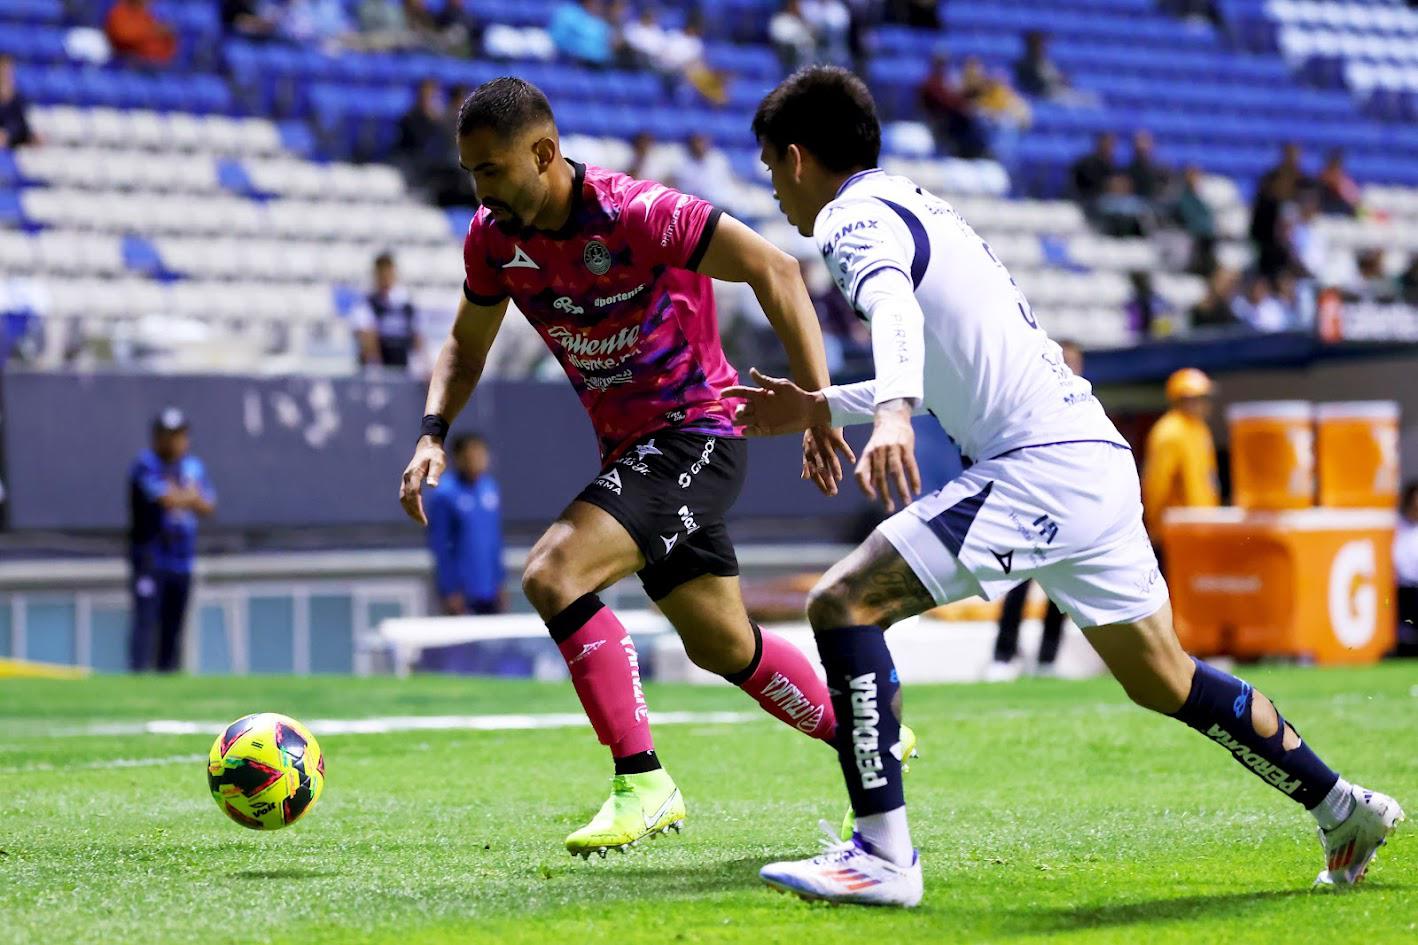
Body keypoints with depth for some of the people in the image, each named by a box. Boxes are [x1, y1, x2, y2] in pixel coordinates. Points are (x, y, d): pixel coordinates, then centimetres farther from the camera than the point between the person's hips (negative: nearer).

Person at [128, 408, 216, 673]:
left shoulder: (194, 467, 14)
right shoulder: (146, 465, -7)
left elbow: (208, 508, 10)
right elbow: (168, 499, -19)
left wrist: (182, 497, -9)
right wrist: (192, 496, 1)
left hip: (182, 561, 6)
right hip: (150, 557, -6)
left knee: (173, 627, 7)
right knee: (146, 619, -14)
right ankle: (138, 672, -18)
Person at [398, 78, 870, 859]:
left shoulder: (637, 214, -24)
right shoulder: (493, 238, -3)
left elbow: (774, 270, -21)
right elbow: (466, 345, 14)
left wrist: (817, 405, -26)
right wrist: (433, 432, -5)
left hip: (695, 433, -8)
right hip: (628, 447, 8)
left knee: (552, 574, -25)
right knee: (720, 644, 18)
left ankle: (642, 785, -18)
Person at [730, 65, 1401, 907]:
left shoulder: (857, 218, -5)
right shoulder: (918, 208, 25)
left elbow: (897, 310, -29)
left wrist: (891, 410, -47)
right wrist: (821, 407, 34)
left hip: (1037, 468, -10)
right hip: (1097, 458, 10)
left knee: (843, 604, -13)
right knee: (1162, 680, 22)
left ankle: (883, 853, -18)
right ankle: (1346, 809, 31)